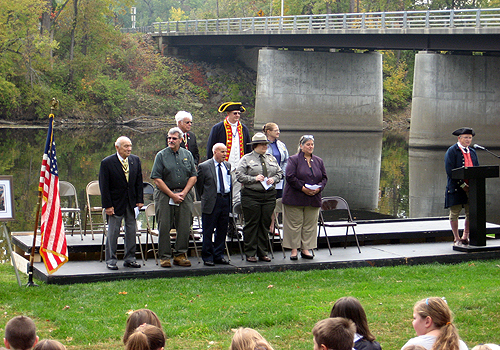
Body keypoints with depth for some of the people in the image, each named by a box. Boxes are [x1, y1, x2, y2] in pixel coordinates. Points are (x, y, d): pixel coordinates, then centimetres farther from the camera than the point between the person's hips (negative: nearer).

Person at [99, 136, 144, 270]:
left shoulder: (135, 160, 4)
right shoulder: (107, 162, -9)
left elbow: (139, 182, 9)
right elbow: (104, 186, -9)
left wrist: (139, 201, 2)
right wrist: (108, 205, -12)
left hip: (131, 202, 4)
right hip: (116, 203, -4)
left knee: (131, 231, 7)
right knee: (113, 232, 0)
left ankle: (129, 259, 17)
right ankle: (111, 260, 9)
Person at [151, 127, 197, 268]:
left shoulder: (187, 155, 11)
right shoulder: (161, 155, 0)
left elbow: (193, 177, 9)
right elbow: (157, 179, -5)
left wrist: (183, 193, -6)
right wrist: (172, 195, -10)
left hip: (184, 195, 3)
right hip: (164, 195, -3)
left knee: (184, 226, 1)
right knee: (164, 227, -4)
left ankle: (180, 255, 11)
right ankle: (164, 257, 3)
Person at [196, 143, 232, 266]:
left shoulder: (227, 165, 12)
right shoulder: (204, 166, -4)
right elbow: (199, 184, 2)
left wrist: (228, 198, 15)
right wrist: (205, 198, 5)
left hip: (225, 200, 5)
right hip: (211, 202, -5)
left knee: (222, 230, 9)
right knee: (208, 231, 0)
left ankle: (218, 256, 18)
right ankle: (207, 257, 7)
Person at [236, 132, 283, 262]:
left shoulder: (271, 159, 15)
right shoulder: (246, 159, 1)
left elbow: (280, 173, 18)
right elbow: (239, 176, -5)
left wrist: (274, 179, -2)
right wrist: (255, 179, -14)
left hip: (269, 195, 4)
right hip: (251, 195, -4)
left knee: (265, 224, 6)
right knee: (251, 224, -3)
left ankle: (263, 253, 13)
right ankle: (250, 254, 3)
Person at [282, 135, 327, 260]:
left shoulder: (319, 161, 13)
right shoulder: (293, 159, -2)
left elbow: (324, 178, 12)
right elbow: (290, 177, -11)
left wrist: (319, 188, -7)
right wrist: (303, 188, -17)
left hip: (313, 199, 4)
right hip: (295, 198, -4)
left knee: (310, 225, 5)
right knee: (295, 224, -1)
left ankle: (305, 249, 12)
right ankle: (294, 249, 5)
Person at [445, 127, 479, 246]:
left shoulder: (472, 152, 18)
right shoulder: (452, 151, -4)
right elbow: (450, 171, -12)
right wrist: (462, 185, -16)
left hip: (471, 187, 6)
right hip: (456, 188, -5)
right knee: (454, 213, 0)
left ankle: (465, 237, 15)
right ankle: (456, 239, 11)